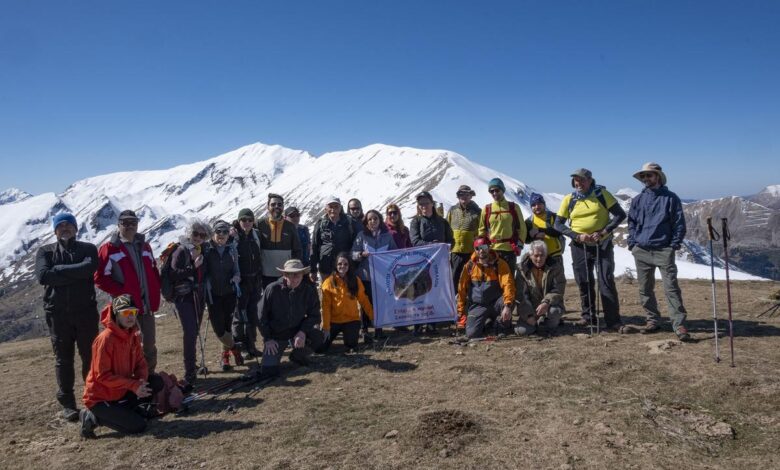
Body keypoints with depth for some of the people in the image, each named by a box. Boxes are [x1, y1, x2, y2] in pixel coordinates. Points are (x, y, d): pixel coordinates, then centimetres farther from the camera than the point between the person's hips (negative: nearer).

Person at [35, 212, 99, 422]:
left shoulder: (88, 249, 8)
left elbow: (89, 268, -14)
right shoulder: (45, 251, 9)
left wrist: (59, 270, -9)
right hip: (57, 312, 1)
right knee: (63, 359, 5)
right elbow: (42, 276, -9)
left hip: (85, 310, 0)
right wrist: (75, 274, -11)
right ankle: (67, 404, 13)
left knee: (90, 356, 3)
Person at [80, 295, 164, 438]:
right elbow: (102, 375, -23)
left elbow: (140, 364, 4)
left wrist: (142, 380, -19)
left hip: (121, 392, 7)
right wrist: (134, 385, -27)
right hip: (99, 398, -7)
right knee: (138, 425, -15)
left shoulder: (133, 337, 1)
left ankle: (121, 409, 3)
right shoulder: (105, 338, -22)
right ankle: (94, 417, 0)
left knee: (157, 382, -7)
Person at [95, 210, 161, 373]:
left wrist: (155, 295, 6)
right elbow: (100, 277, -9)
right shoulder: (109, 249, -5)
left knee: (150, 344, 12)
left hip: (147, 304, 5)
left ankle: (150, 375, 26)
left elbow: (154, 272, 18)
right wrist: (120, 292, -14)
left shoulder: (145, 247, 13)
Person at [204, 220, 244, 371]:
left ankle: (225, 354, 27)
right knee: (218, 326, -5)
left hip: (229, 292, 2)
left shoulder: (232, 249, 3)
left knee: (227, 325, 6)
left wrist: (236, 278, -8)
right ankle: (234, 349, 20)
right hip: (213, 294, -2)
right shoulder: (206, 248, -5)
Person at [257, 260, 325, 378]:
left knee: (317, 337, -28)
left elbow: (314, 315, -7)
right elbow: (262, 316, -5)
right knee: (269, 371, -13)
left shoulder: (309, 290, -13)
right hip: (276, 335, -1)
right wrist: (267, 339, -8)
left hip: (298, 331, 1)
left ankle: (298, 355, 5)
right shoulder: (272, 289, -15)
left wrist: (303, 331, -24)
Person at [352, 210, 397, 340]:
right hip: (366, 275, -2)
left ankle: (379, 328, 20)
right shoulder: (361, 235, 1)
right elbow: (353, 254, -1)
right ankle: (365, 330, 7)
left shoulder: (387, 235, 7)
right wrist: (362, 254, -20)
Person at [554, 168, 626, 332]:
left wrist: (603, 232, -14)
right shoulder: (568, 199, 1)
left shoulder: (602, 194, -4)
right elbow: (558, 224, 3)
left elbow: (620, 214, -3)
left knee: (607, 282, -5)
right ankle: (588, 316, 24)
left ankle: (614, 321, 0)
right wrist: (577, 236, -11)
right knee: (584, 283, 8)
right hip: (579, 246, 2)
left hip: (602, 245, -2)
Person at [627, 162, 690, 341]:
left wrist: (675, 245, -7)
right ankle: (652, 319, 21)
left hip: (664, 251, -4)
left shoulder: (670, 198, 1)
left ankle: (679, 324, -5)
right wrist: (632, 243, 4)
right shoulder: (638, 200, 11)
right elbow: (631, 223, 15)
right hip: (641, 251, 4)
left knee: (671, 287, -8)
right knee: (645, 289, 8)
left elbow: (679, 223, 0)